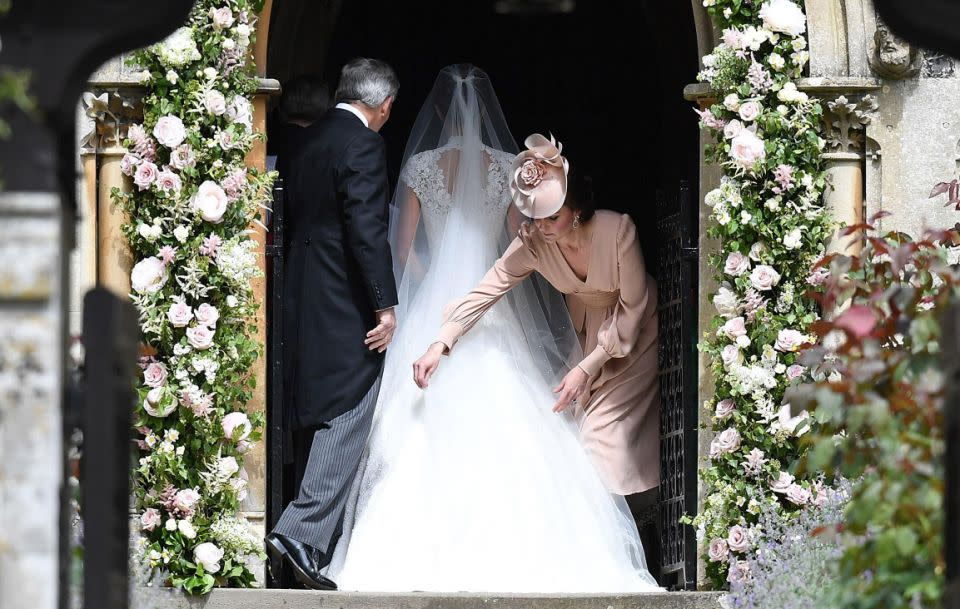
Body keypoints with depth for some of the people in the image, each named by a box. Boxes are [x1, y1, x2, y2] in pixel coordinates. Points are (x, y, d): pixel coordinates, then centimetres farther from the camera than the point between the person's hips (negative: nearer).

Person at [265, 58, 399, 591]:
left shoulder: (312, 139, 13)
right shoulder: (364, 146, -13)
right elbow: (368, 231, -20)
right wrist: (386, 305, -18)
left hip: (307, 301, 9)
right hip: (348, 307, -9)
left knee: (331, 420, 16)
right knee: (347, 421, -8)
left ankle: (322, 536, 21)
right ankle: (302, 534, -17)